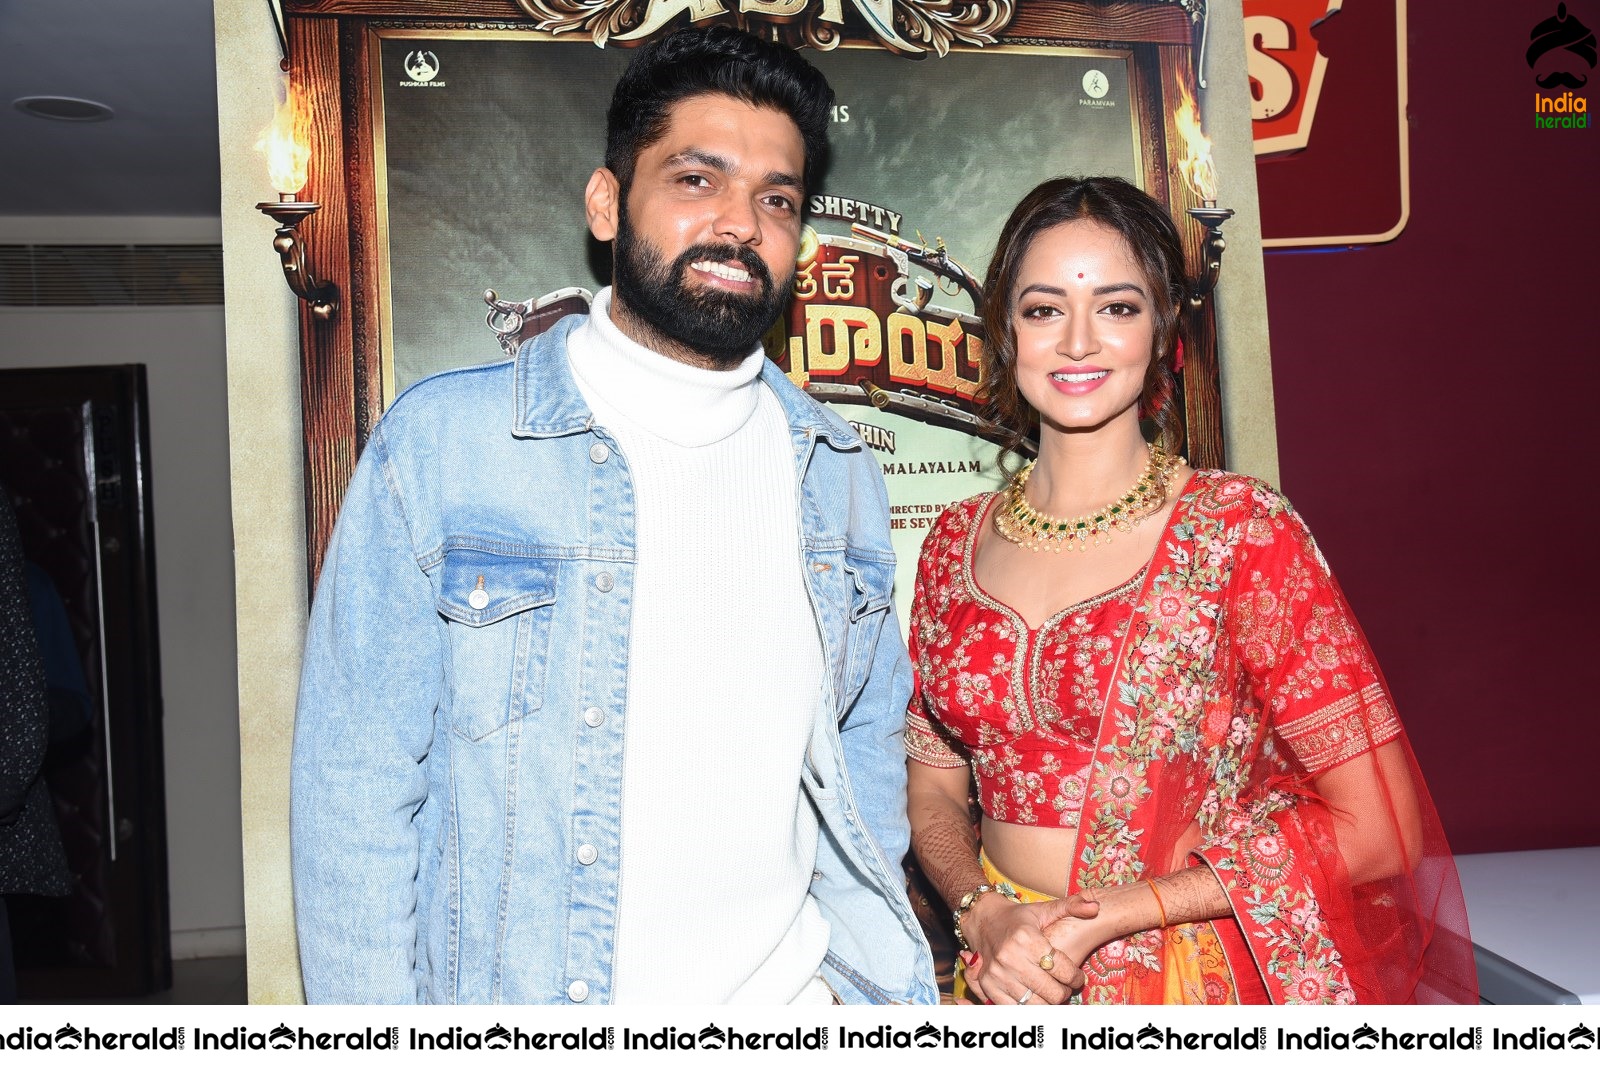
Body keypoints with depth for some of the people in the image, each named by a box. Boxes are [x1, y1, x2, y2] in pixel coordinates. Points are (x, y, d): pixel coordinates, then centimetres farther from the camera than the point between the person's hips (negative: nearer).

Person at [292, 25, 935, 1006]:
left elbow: (869, 745, 10)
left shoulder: (838, 472, 1)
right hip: (514, 993, -2)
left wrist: (858, 976, 3)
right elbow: (359, 789, -8)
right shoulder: (439, 442, -10)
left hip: (793, 997, 3)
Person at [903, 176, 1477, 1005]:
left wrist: (1102, 916, -17)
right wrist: (983, 912, -14)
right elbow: (934, 788, 5)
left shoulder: (1239, 530, -13)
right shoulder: (956, 542, -2)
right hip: (1008, 984, 3)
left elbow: (1376, 827, -15)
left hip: (1194, 980, -3)